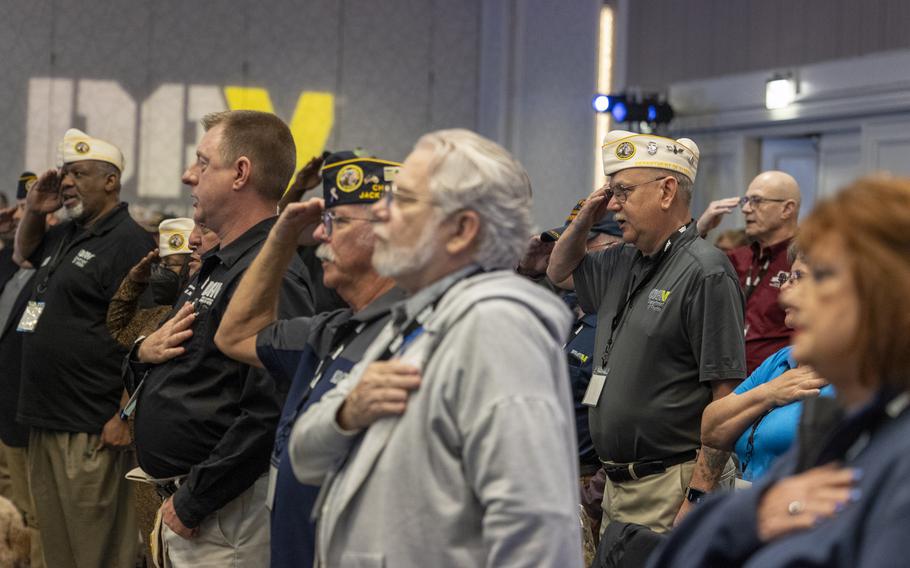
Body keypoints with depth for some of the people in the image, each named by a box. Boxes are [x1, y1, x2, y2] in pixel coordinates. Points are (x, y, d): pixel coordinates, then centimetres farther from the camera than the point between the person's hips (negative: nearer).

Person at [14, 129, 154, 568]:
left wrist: (126, 415, -22)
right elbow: (25, 251, 37)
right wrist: (33, 211, 15)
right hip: (46, 418, 9)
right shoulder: (66, 234, 15)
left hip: (91, 431, -9)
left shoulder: (128, 241, -13)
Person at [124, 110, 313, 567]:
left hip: (221, 516, -9)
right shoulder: (218, 265, 14)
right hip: (179, 499, 9)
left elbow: (271, 413, -28)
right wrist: (143, 353, -2)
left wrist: (191, 504, -21)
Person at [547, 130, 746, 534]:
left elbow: (727, 396, -18)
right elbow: (560, 271, 33)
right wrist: (585, 219, 13)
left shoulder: (706, 273, -14)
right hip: (617, 484, 8)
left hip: (670, 490, -8)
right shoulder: (622, 265, 13)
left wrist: (697, 499, -22)